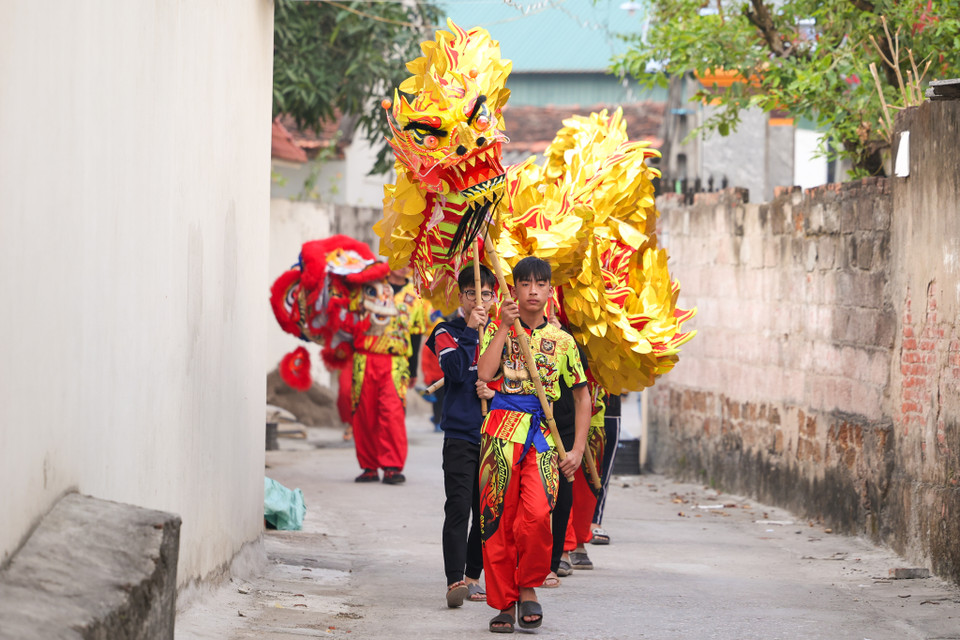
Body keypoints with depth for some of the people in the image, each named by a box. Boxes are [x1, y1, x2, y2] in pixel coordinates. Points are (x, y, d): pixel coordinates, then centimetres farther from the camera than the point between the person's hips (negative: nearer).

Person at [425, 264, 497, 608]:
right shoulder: (447, 332, 2)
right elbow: (455, 370, -15)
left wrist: (496, 391, -7)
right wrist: (470, 331, -17)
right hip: (460, 435, -4)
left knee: (487, 511, 7)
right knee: (458, 507, -14)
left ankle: (472, 576, 18)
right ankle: (454, 581, -19)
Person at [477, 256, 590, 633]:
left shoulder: (562, 341, 12)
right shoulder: (497, 330, 8)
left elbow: (582, 396, 16)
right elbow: (484, 374, -10)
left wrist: (577, 449, 7)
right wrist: (504, 328, -11)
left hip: (543, 434, 0)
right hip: (502, 431, 0)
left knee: (537, 515, -20)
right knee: (498, 519, -1)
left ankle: (528, 587, 1)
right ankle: (504, 603, 11)